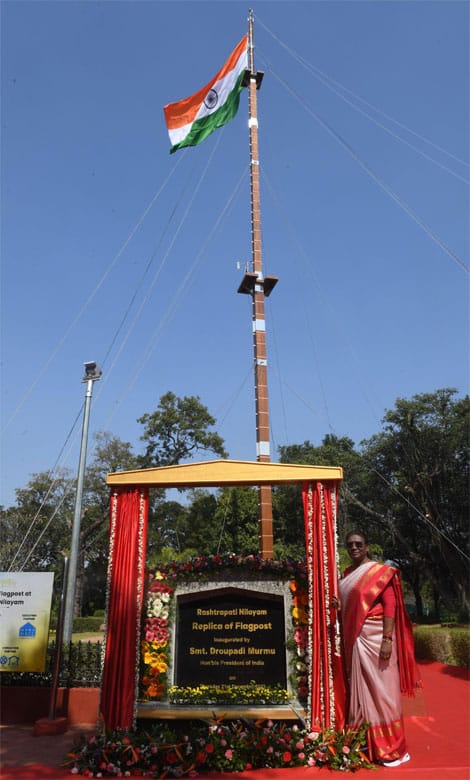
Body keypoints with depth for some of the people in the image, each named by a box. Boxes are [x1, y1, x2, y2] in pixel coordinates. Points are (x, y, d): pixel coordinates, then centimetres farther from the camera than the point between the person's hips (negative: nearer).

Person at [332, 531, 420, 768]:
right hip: (354, 639, 6)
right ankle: (365, 745, 22)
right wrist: (338, 605, 2)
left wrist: (387, 639, -20)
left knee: (381, 689, 0)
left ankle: (390, 748, 12)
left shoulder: (381, 571, -7)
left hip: (375, 638, -6)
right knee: (360, 690, 11)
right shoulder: (347, 574, 13)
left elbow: (390, 606, -13)